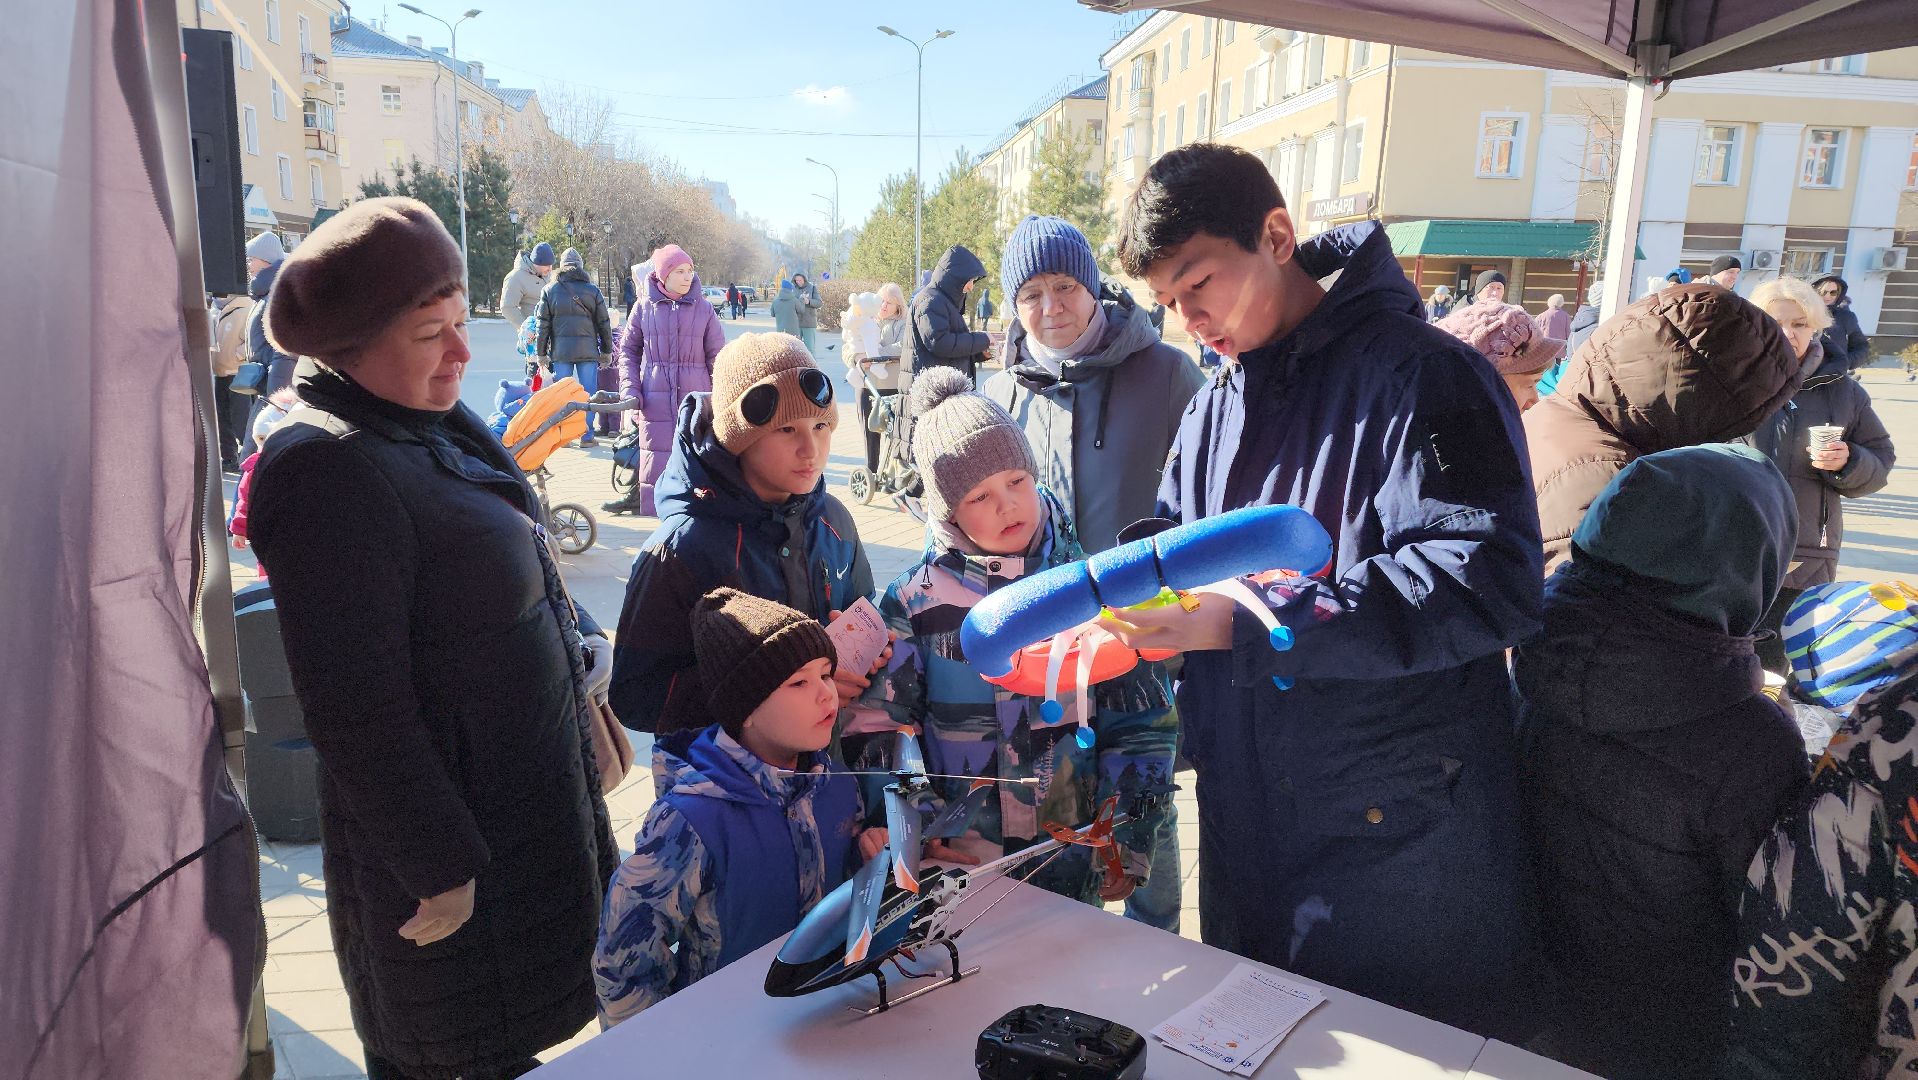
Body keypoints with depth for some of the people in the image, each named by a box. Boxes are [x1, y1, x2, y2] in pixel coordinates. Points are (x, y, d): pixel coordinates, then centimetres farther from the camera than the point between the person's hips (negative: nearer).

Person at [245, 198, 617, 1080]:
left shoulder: (435, 425, 5)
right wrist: (438, 866, -20)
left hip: (524, 797, 9)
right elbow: (357, 709, -25)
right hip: (452, 827, -9)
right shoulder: (330, 469, -25)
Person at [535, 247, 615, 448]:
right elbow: (604, 323, 5)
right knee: (588, 394, 4)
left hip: (560, 350, 1)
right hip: (587, 349, -1)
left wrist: (541, 353, 10)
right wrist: (607, 350, 14)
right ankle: (586, 436, 5)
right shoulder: (593, 290, 3)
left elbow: (543, 325, 5)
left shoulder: (549, 291, 5)